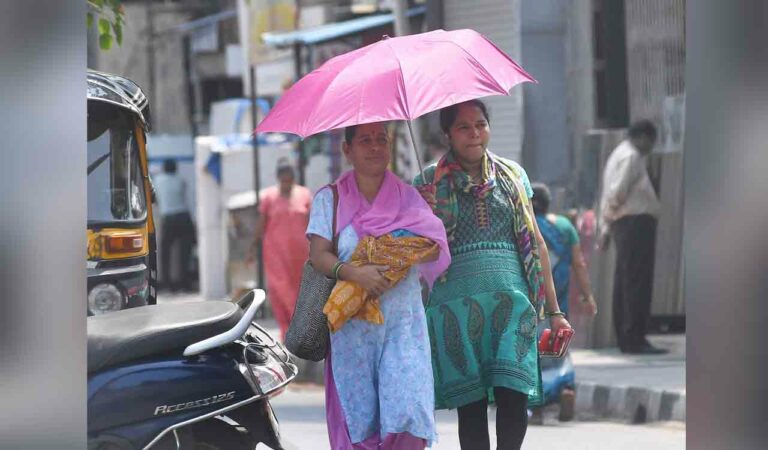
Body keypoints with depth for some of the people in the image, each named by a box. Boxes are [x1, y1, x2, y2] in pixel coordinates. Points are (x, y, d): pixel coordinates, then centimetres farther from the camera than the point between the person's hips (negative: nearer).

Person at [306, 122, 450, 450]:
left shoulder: (408, 198, 10)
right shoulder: (330, 199, 6)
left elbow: (436, 250, 1)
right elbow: (319, 255, -5)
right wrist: (354, 273, -22)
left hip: (403, 323, 1)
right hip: (352, 326, -1)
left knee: (408, 413, -14)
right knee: (357, 422, -4)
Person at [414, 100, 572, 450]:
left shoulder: (513, 176, 15)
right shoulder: (429, 184, 8)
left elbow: (535, 244, 16)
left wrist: (554, 311, 13)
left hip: (510, 301, 1)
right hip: (456, 303, -1)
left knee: (514, 397, -12)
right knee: (471, 406, -2)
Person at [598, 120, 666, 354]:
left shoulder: (618, 155, 24)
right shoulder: (631, 157, -10)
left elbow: (608, 196, 22)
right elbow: (618, 191, -19)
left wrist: (605, 228, 20)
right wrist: (615, 209, -1)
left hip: (622, 224, 11)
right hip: (636, 221, -11)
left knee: (624, 282, 10)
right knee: (637, 282, -12)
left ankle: (625, 339, 12)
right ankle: (634, 339, -16)